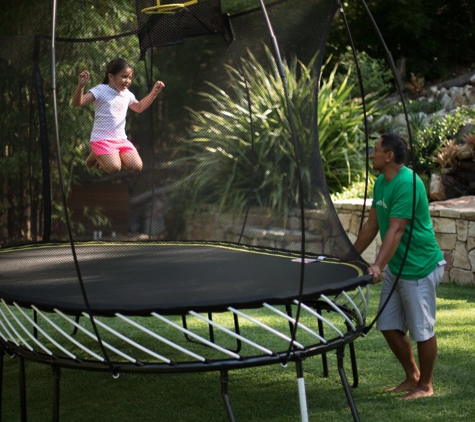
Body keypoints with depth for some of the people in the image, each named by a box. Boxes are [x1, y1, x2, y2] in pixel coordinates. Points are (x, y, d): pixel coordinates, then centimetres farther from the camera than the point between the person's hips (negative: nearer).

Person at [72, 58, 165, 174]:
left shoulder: (127, 94, 11)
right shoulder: (101, 90, -11)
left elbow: (139, 107, 32)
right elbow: (77, 103, -20)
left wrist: (154, 92, 23)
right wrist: (81, 85, -38)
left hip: (121, 139, 7)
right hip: (102, 139, -6)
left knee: (136, 167, -11)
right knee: (114, 168, -27)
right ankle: (95, 155, 8)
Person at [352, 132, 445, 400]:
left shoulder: (407, 184, -22)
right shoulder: (381, 183, 7)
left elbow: (395, 231, -29)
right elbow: (372, 226, 14)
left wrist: (378, 266, -37)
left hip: (419, 268, -9)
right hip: (395, 267, 9)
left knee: (422, 330, 2)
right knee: (390, 327, 12)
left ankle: (426, 386, 18)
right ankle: (412, 377, 28)